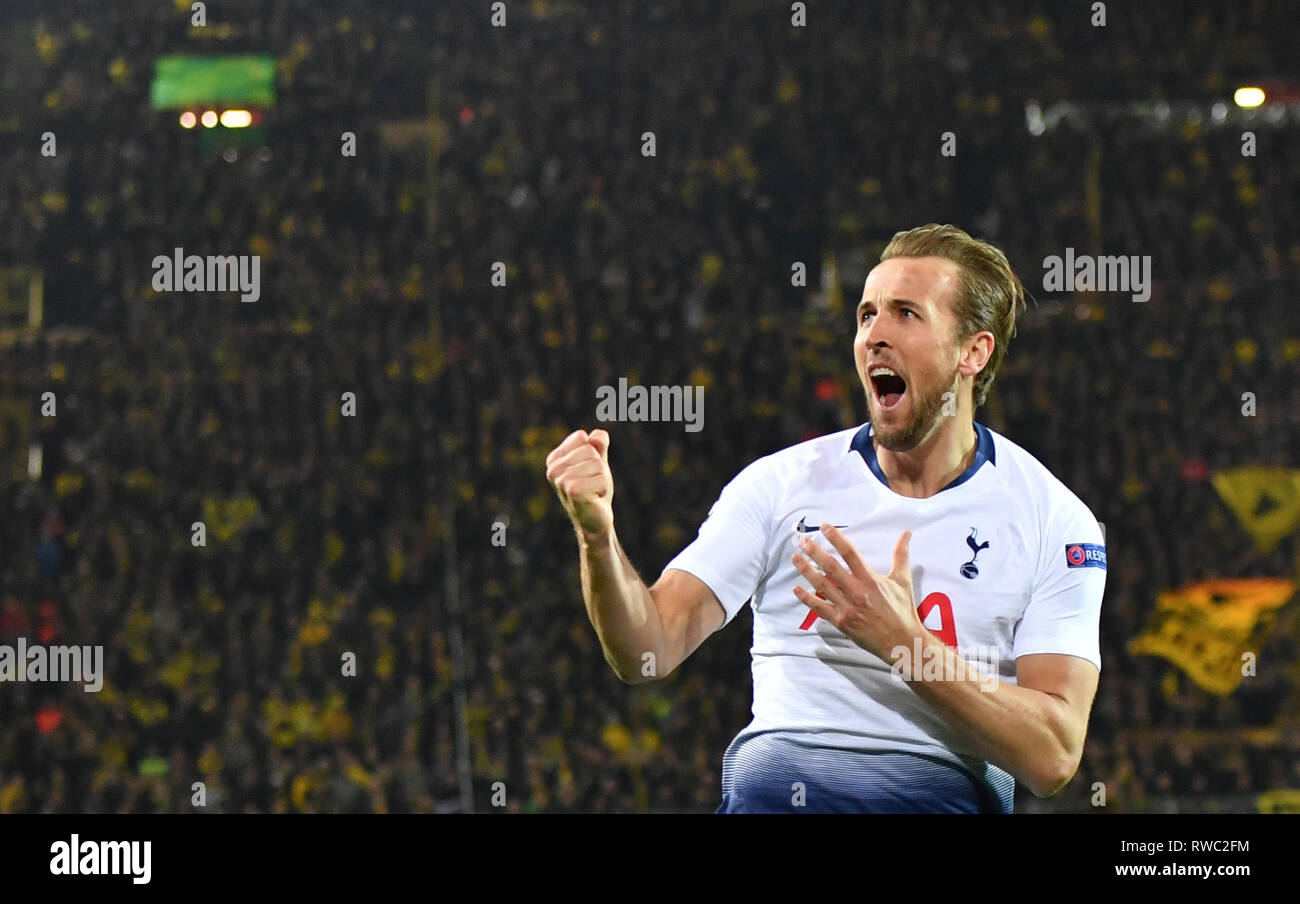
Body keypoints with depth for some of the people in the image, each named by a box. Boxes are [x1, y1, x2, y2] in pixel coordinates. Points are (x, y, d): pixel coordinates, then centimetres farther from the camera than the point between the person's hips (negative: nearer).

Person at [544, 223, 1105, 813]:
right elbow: (646, 653, 3)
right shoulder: (781, 482, 11)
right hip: (770, 791, 1)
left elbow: (1052, 760, -4)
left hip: (944, 795, -1)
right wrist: (598, 534, -16)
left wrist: (904, 643, -13)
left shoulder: (1054, 521, 5)